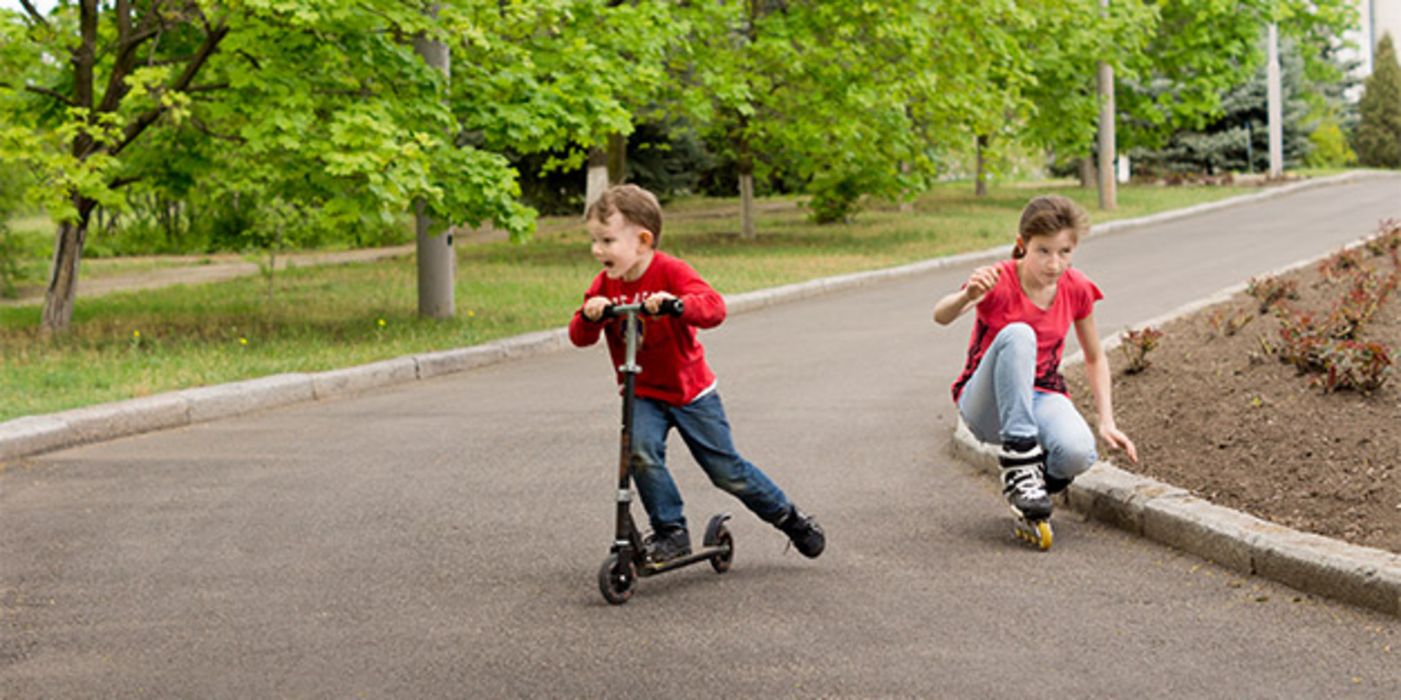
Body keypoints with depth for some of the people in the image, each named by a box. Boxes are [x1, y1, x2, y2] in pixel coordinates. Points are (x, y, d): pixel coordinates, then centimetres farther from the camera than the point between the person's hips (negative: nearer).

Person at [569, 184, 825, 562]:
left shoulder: (670, 272, -19)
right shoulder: (605, 285, -5)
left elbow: (714, 307, -35)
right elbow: (579, 337, -13)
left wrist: (675, 303, -54)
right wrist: (590, 315, -35)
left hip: (690, 391, -3)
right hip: (642, 393, 3)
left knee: (727, 471, 4)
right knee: (642, 452, -25)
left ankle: (787, 515, 27)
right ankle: (670, 531, -7)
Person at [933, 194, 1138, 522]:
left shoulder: (1076, 289, -4)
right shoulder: (998, 281, -16)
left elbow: (1095, 358, 10)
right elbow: (941, 316, -36)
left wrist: (1107, 423, 0)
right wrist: (968, 296, -59)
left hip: (1042, 396, 3)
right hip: (987, 405, -3)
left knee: (1079, 453, -33)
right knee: (1017, 335, -35)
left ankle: (1038, 478, 4)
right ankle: (1019, 459, -34)